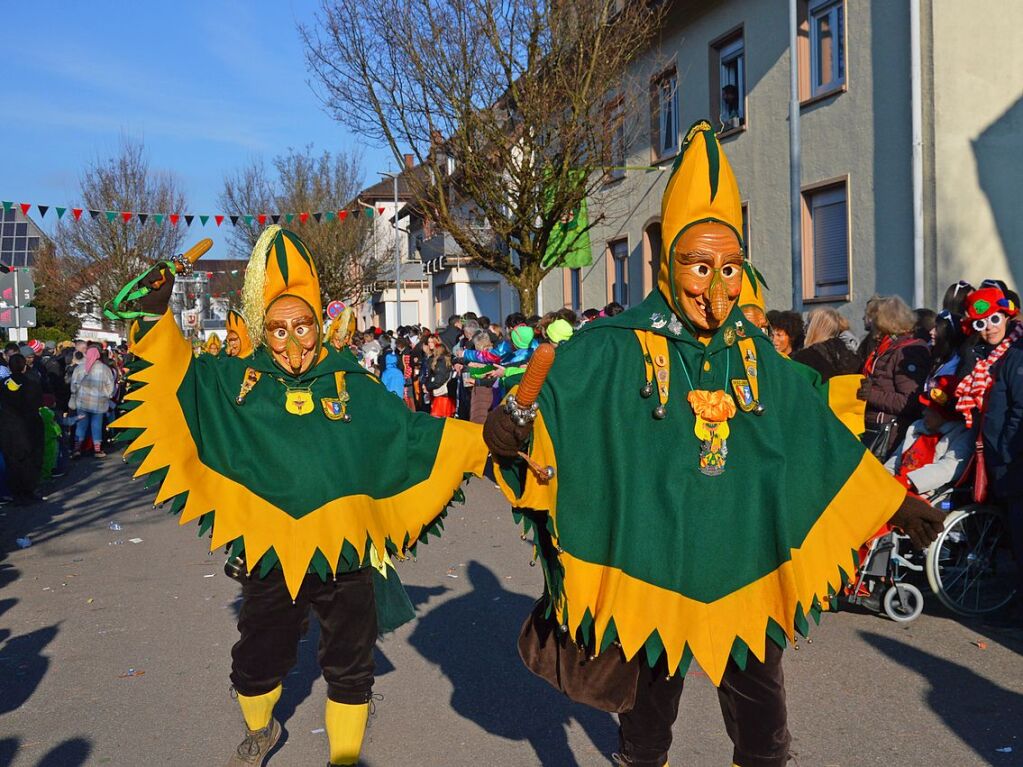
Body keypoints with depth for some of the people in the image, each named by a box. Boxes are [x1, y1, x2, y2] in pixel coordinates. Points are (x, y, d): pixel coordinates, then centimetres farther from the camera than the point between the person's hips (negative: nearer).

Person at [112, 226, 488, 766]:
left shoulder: (353, 385, -3)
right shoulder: (235, 382, -1)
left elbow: (413, 434, 0)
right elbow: (177, 375, 7)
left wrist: (490, 437, -6)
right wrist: (157, 315, -7)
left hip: (344, 554, -1)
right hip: (266, 555, 2)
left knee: (349, 673, 12)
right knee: (255, 665, 21)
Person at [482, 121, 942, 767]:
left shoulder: (757, 353, 1)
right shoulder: (615, 350, -12)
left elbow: (820, 441, 11)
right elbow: (547, 404, -18)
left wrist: (895, 503, 15)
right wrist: (510, 428, -41)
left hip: (745, 577, 3)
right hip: (649, 573, -3)